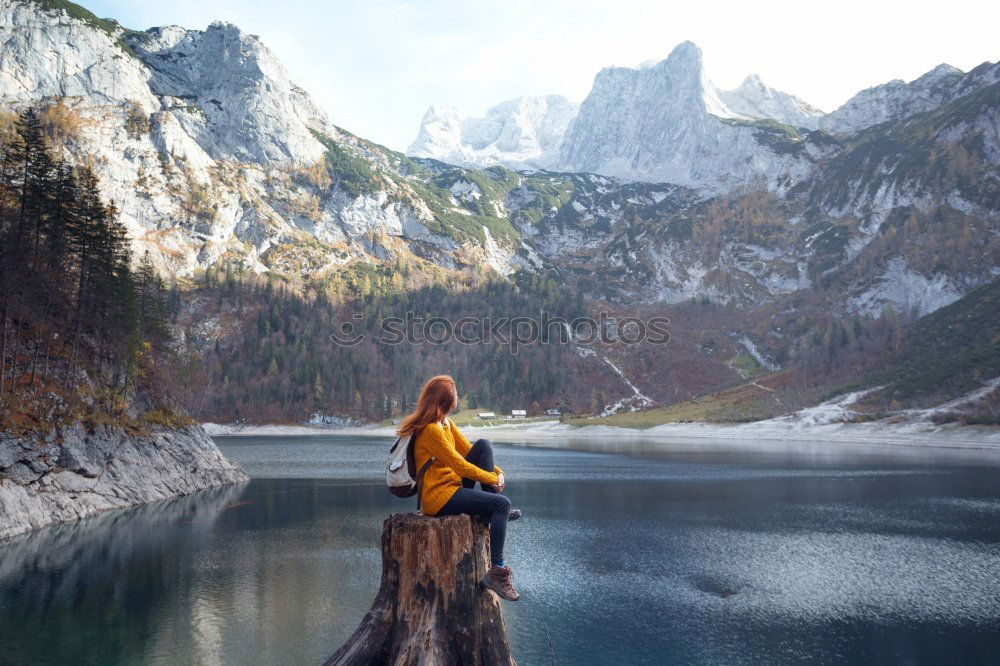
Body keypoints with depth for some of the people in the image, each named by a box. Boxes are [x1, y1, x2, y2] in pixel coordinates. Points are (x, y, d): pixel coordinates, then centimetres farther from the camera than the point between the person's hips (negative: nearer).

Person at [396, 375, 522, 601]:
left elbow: (469, 451, 13)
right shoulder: (430, 430, -19)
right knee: (502, 504, -19)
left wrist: (497, 471, -2)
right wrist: (492, 478, -7)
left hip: (453, 487, 9)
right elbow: (460, 465, -18)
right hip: (439, 498, -9)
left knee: (484, 445, -1)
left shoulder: (446, 424, 12)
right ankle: (496, 572, -17)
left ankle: (491, 512, -3)